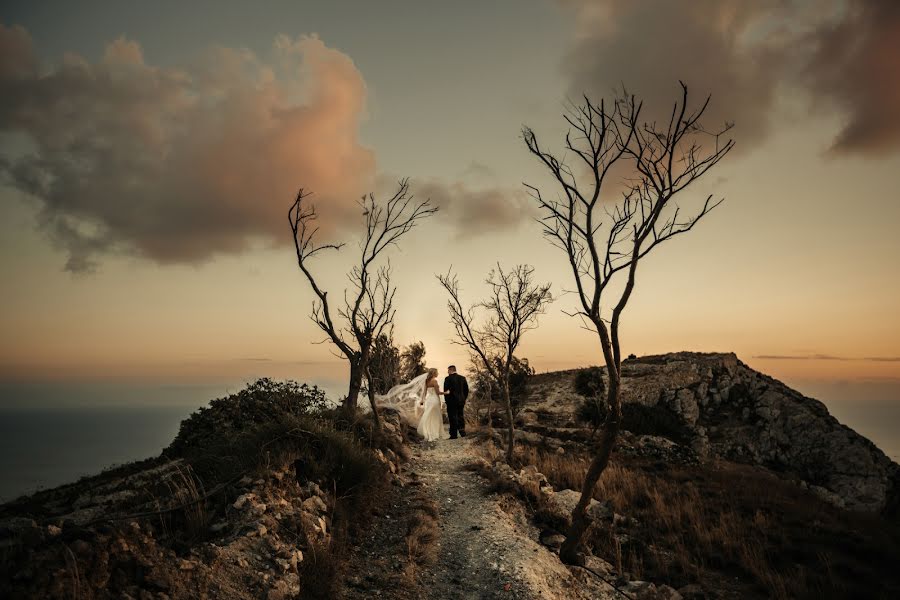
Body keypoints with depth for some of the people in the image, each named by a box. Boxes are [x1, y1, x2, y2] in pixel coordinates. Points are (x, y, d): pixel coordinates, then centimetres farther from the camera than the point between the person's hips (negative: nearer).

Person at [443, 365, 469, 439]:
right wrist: (464, 399, 15)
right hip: (461, 401, 5)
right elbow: (466, 390, 8)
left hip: (452, 401, -5)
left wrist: (446, 400, 0)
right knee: (460, 416, 17)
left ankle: (454, 434, 2)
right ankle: (462, 431, 17)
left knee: (453, 417, 0)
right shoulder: (463, 378, 6)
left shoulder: (448, 378, -10)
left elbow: (446, 390, -10)